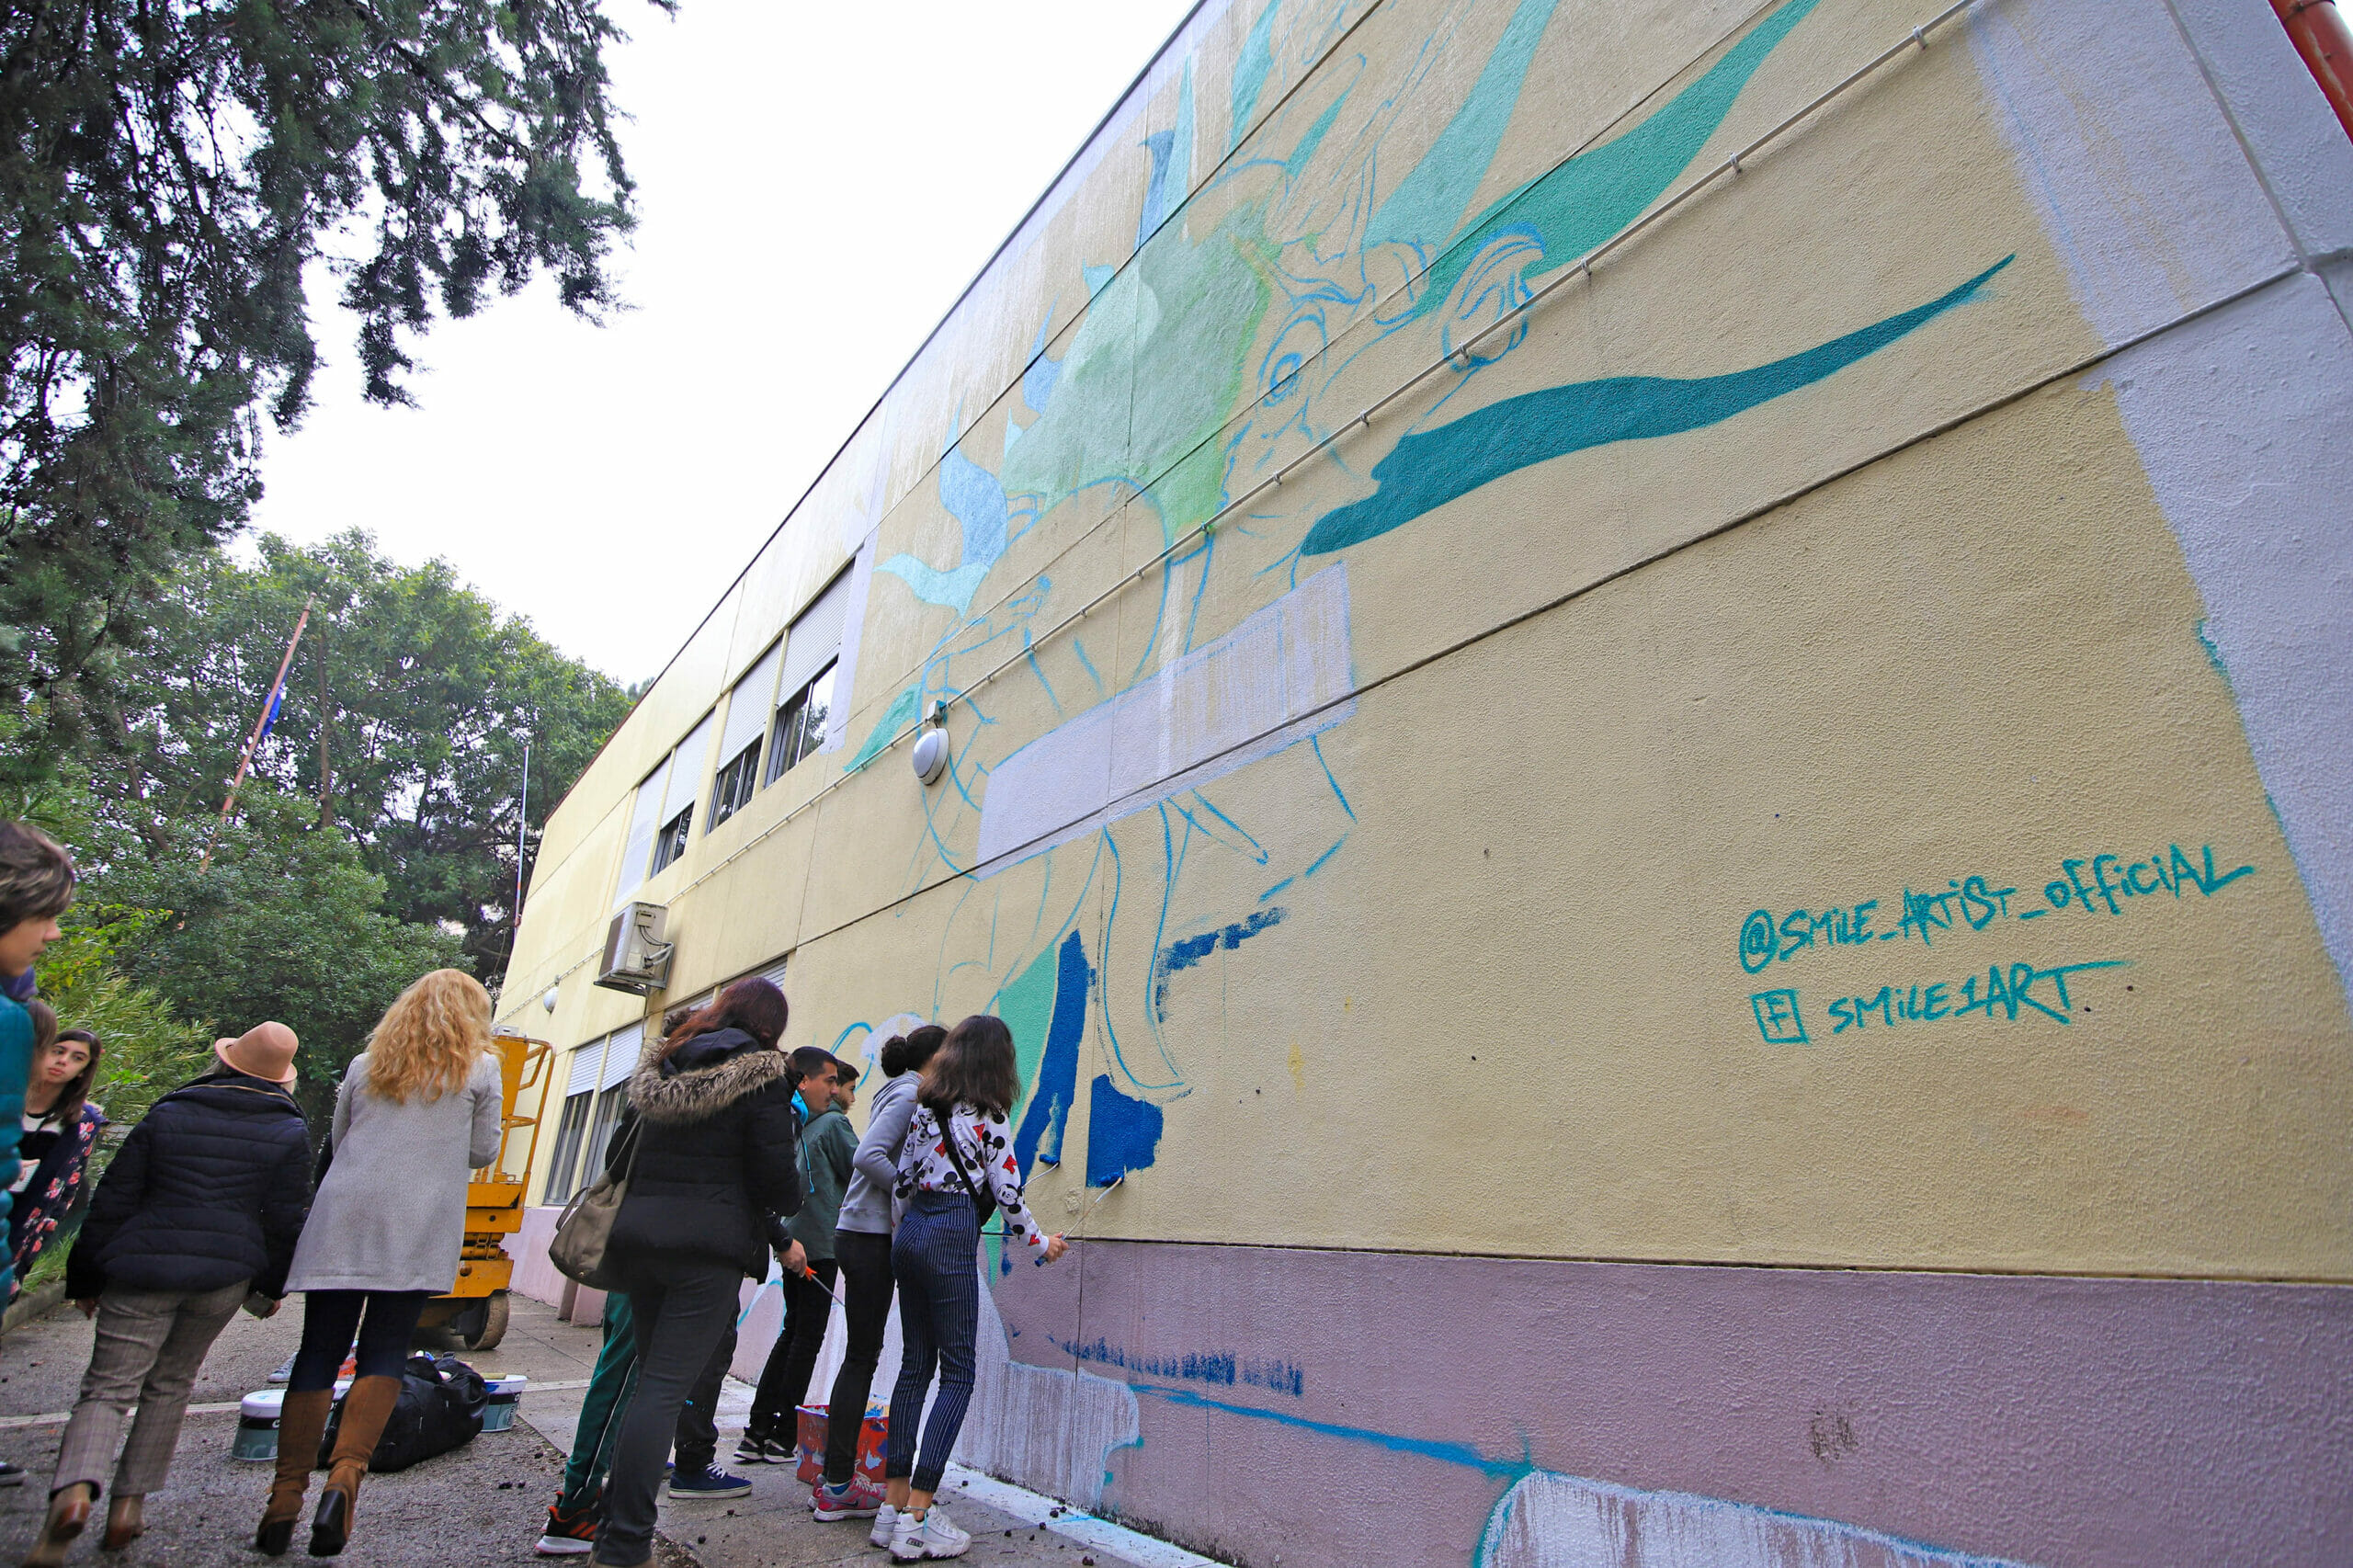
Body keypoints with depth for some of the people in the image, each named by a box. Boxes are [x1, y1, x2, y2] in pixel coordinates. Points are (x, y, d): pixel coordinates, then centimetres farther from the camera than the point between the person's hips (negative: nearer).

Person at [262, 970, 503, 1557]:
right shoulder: (479, 1068, 3)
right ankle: (345, 1474, -11)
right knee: (385, 1353, 4)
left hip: (341, 1216, 3)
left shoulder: (364, 1064, 14)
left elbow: (338, 1139, 22)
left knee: (318, 1354, 7)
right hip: (419, 1227, -3)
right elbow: (482, 1152, 6)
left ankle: (287, 1496, 8)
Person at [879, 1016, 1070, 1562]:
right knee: (957, 1374, 0)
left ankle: (896, 1501, 20)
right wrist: (1042, 1244, 9)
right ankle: (916, 1521, -2)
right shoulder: (987, 1117, -8)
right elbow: (1008, 1195, -6)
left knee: (915, 1364, 14)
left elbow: (902, 1179, 12)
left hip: (909, 1233, 7)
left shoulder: (924, 1107, 10)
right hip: (951, 1240, -7)